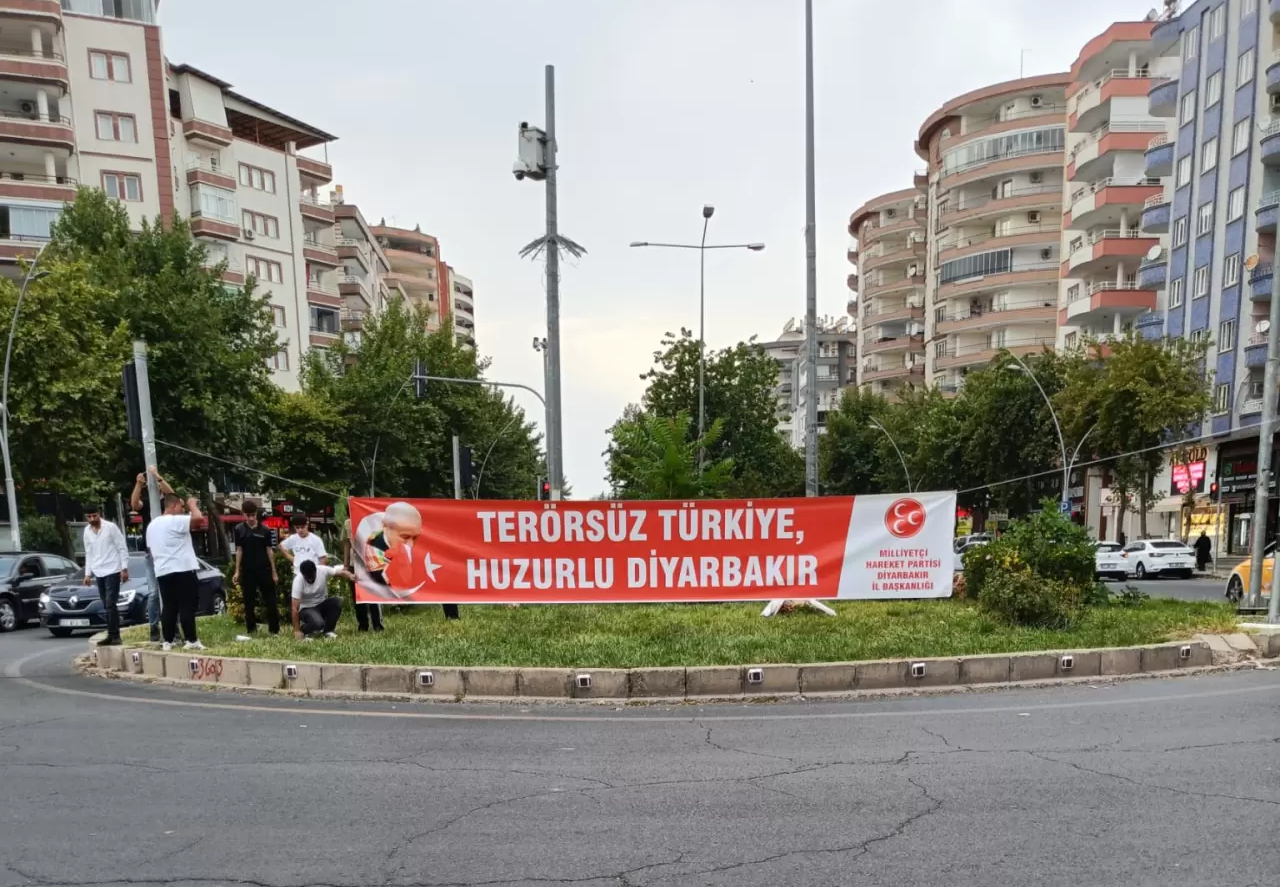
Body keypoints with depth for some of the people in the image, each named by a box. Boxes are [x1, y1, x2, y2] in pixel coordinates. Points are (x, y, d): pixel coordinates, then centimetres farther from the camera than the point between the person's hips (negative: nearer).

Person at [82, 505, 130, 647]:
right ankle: (111, 635, 14)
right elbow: (88, 553, 17)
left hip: (112, 571, -6)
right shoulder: (87, 531, 9)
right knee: (106, 606, 9)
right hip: (98, 573, 6)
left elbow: (122, 548, -8)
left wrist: (124, 568, -13)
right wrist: (88, 573, 12)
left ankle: (115, 636, -10)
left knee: (111, 604, -11)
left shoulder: (111, 527, -9)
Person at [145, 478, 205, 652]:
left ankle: (168, 641, 9)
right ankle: (191, 641, -5)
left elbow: (151, 548, 22)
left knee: (168, 607, 9)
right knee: (187, 606, -5)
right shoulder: (176, 521, -11)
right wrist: (192, 504, -5)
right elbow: (198, 517, -24)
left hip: (162, 571, 8)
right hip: (182, 570, -8)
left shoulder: (152, 524, 16)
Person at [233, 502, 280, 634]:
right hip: (247, 570, 1)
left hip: (264, 569, -1)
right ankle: (251, 629, 17)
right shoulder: (239, 530, 2)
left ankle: (274, 629, 6)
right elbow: (239, 550, 5)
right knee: (249, 602, 7)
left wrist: (274, 572, 1)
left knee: (270, 600, 0)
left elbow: (269, 550, 2)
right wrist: (237, 571, 1)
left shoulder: (264, 530, -1)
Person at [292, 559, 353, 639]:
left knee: (337, 602, -26)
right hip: (307, 608, -4)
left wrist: (350, 576, -45)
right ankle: (303, 630, 2)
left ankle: (328, 630, -5)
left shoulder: (323, 570, -19)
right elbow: (295, 608, -24)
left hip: (322, 604, 4)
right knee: (318, 623, -34)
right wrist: (296, 630, -25)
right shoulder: (298, 580, -25)